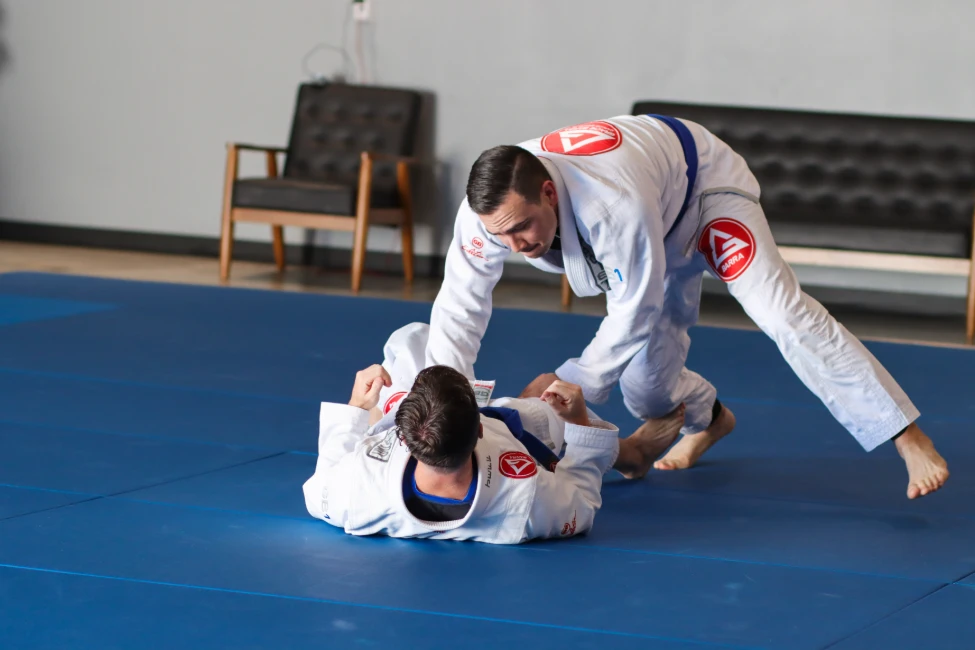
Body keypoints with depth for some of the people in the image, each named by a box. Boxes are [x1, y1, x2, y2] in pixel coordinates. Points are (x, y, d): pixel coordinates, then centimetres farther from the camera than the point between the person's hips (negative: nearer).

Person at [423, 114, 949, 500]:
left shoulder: (615, 204, -50)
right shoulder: (491, 208, -33)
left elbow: (634, 313, -38)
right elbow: (459, 308, -25)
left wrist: (571, 383, -39)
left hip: (702, 185, -6)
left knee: (780, 310, -23)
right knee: (644, 386, 4)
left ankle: (910, 440, -21)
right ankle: (707, 418, 42)